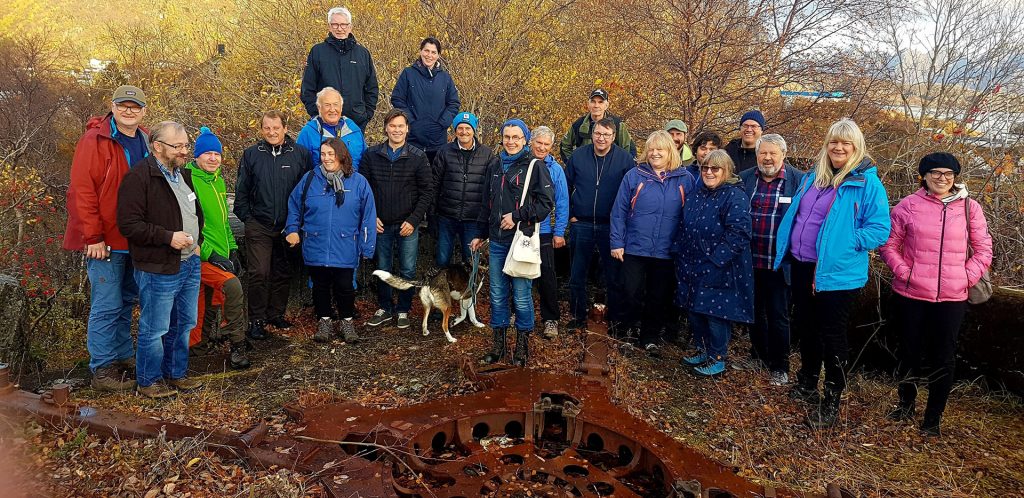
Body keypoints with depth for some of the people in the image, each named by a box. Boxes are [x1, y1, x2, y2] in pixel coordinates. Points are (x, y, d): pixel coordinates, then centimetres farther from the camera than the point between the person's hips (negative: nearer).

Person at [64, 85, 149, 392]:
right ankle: (103, 371, 8)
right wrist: (93, 237, -17)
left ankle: (123, 359, 28)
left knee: (127, 301, 16)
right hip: (105, 241, -7)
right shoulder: (94, 141, -10)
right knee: (107, 306, -3)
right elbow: (82, 191, -15)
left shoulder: (145, 142, 11)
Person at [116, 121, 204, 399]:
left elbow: (196, 213, 27)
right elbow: (128, 223, -19)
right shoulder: (139, 177, -13)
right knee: (155, 329, 2)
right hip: (159, 269, -8)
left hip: (190, 264, 8)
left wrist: (198, 240, 12)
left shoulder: (184, 175, 14)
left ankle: (176, 373, 31)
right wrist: (168, 237, -21)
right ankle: (149, 381, 18)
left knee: (183, 325, 17)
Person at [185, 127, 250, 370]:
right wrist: (210, 254, -20)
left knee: (209, 308, 17)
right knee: (233, 287, -26)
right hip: (200, 256, -8)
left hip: (220, 256, 9)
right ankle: (237, 346, -18)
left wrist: (233, 251, 17)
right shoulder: (189, 180, -12)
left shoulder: (218, 181, 15)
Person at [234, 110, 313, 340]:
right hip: (259, 227, -1)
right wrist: (246, 217, 2)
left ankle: (276, 314, 26)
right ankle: (256, 320, 7)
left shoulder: (300, 154, 1)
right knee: (259, 274, -4)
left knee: (282, 274, 11)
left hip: (288, 226, 1)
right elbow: (241, 190, 8)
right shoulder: (251, 155, 3)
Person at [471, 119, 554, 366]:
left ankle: (522, 347, 14)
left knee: (522, 296, 0)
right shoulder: (496, 167, 17)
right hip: (497, 241, 6)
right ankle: (498, 345, 20)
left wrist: (517, 216, -14)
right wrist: (481, 234, 22)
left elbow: (546, 202, -10)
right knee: (497, 296, 9)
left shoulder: (535, 166, -3)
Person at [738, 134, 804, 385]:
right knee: (755, 311, 17)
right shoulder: (744, 179, 5)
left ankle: (779, 367, 18)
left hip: (780, 263, -4)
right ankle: (758, 355, 34)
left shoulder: (798, 180, -6)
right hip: (749, 260, 4)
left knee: (778, 315, 5)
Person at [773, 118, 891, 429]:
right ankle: (807, 385, 38)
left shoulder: (867, 183, -10)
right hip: (802, 267, 7)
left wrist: (845, 242, -20)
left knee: (833, 337, 3)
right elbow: (794, 214, 20)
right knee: (804, 328, 19)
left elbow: (880, 230, -11)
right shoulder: (813, 176, 10)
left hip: (837, 274, -7)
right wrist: (787, 248, 11)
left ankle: (831, 403, 16)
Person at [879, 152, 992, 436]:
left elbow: (983, 251, 6)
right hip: (910, 294, 0)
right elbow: (889, 244, 3)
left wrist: (966, 278, -4)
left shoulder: (969, 208, 1)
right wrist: (903, 272, -8)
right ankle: (906, 404, 35)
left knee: (943, 359, 7)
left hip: (952, 297, 0)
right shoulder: (908, 205, -1)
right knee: (910, 352, 13)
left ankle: (933, 418, 23)